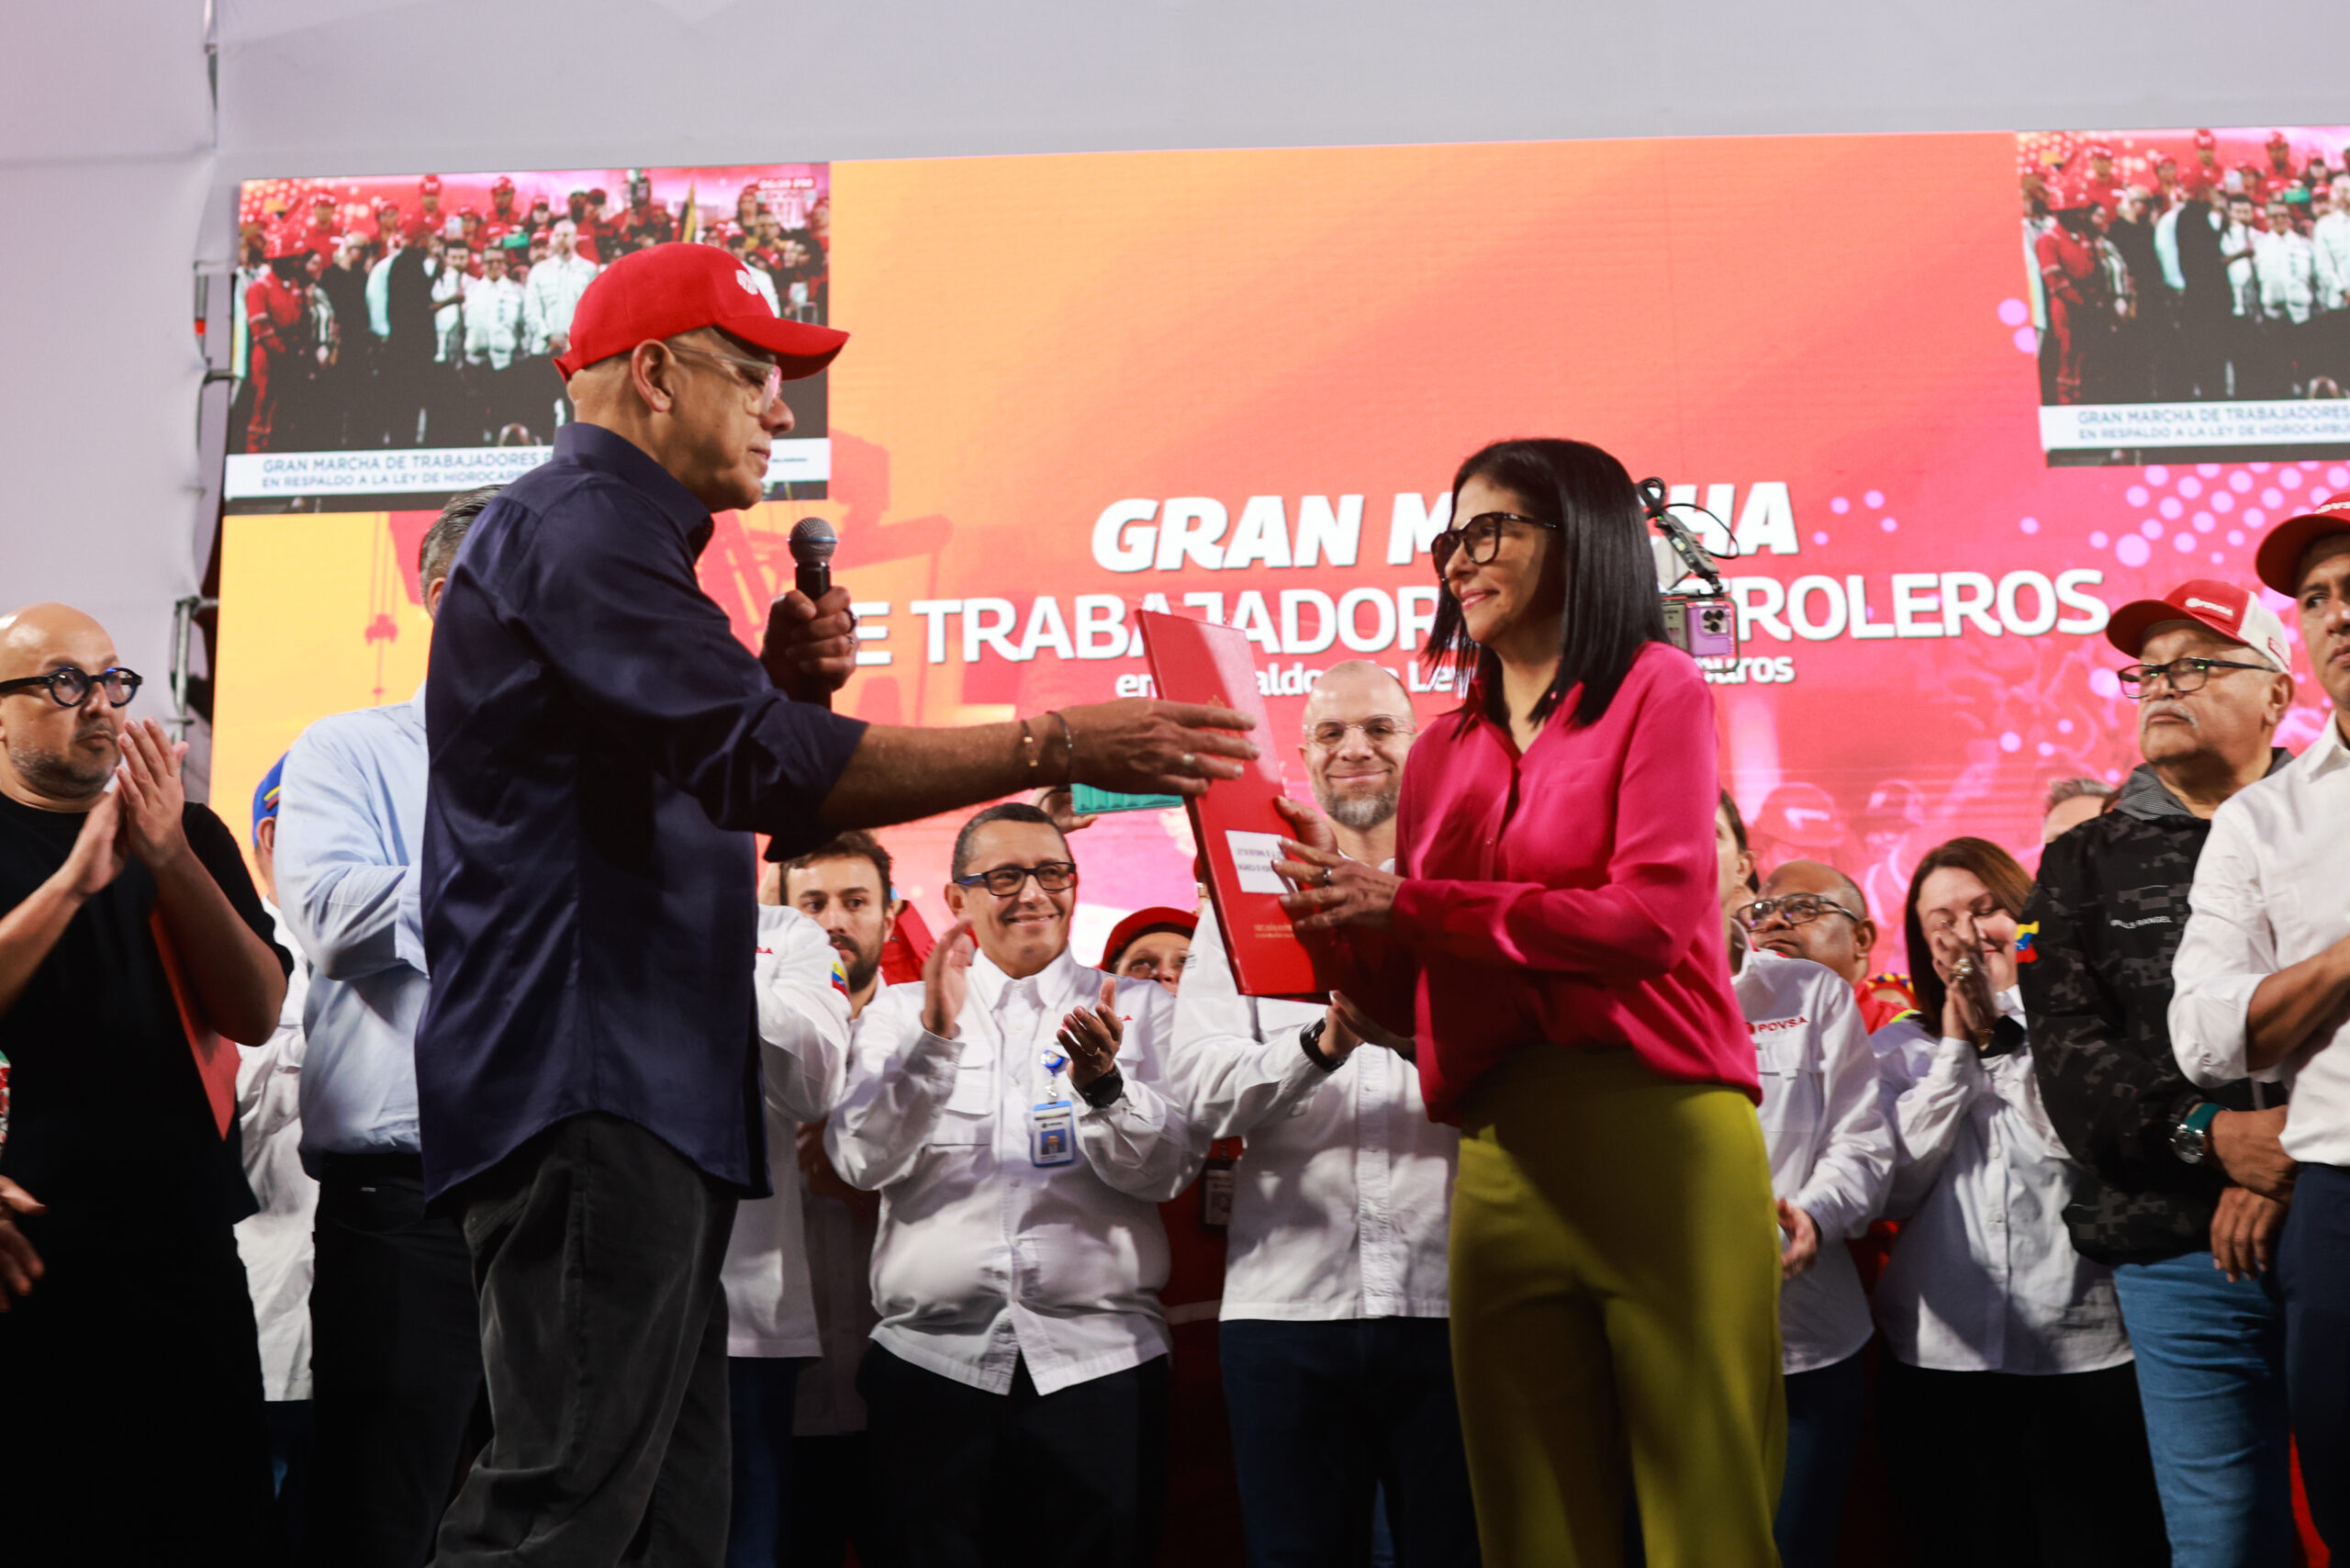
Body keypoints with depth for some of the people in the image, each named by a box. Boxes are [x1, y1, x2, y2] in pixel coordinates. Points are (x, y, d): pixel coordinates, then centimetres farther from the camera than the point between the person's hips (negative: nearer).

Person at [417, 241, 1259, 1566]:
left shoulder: (614, 534, 25)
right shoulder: (581, 525, -10)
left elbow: (704, 784, 27)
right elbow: (765, 769, -22)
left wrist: (781, 685, 7)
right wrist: (1058, 747, -20)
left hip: (649, 1095, 11)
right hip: (585, 1088, -11)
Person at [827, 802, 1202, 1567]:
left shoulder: (1140, 1009, 11)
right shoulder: (899, 1011, 12)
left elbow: (1167, 1172, -1)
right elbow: (862, 1162, -1)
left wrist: (1103, 1086, -20)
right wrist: (934, 1039, -14)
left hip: (1098, 1361, 0)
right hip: (932, 1357, 0)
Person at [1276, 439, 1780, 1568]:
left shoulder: (1654, 689, 4)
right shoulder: (1442, 753, 18)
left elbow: (1649, 916, -10)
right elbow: (1407, 1003, 17)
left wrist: (1406, 905, -8)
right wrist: (1335, 917, -3)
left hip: (1660, 1126, -5)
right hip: (1500, 1153, 5)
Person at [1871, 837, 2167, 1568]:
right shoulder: (1900, 1048, 13)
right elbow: (1896, 1190, 0)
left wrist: (2010, 1009, -4)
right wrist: (1957, 1048, 0)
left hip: (2083, 1351, -2)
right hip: (1941, 1362, 2)